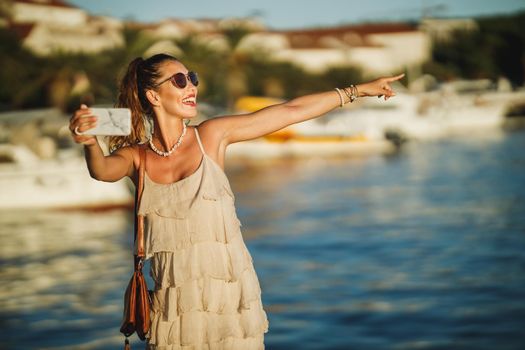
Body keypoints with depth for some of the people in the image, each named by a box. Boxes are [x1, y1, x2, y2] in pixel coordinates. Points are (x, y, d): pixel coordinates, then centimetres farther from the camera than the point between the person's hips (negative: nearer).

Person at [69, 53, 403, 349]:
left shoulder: (211, 136, 0)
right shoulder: (135, 156, 0)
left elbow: (291, 111, 3)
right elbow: (103, 171, -22)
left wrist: (357, 90, 6)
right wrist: (90, 144, -44)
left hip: (231, 294, 0)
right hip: (175, 302, 0)